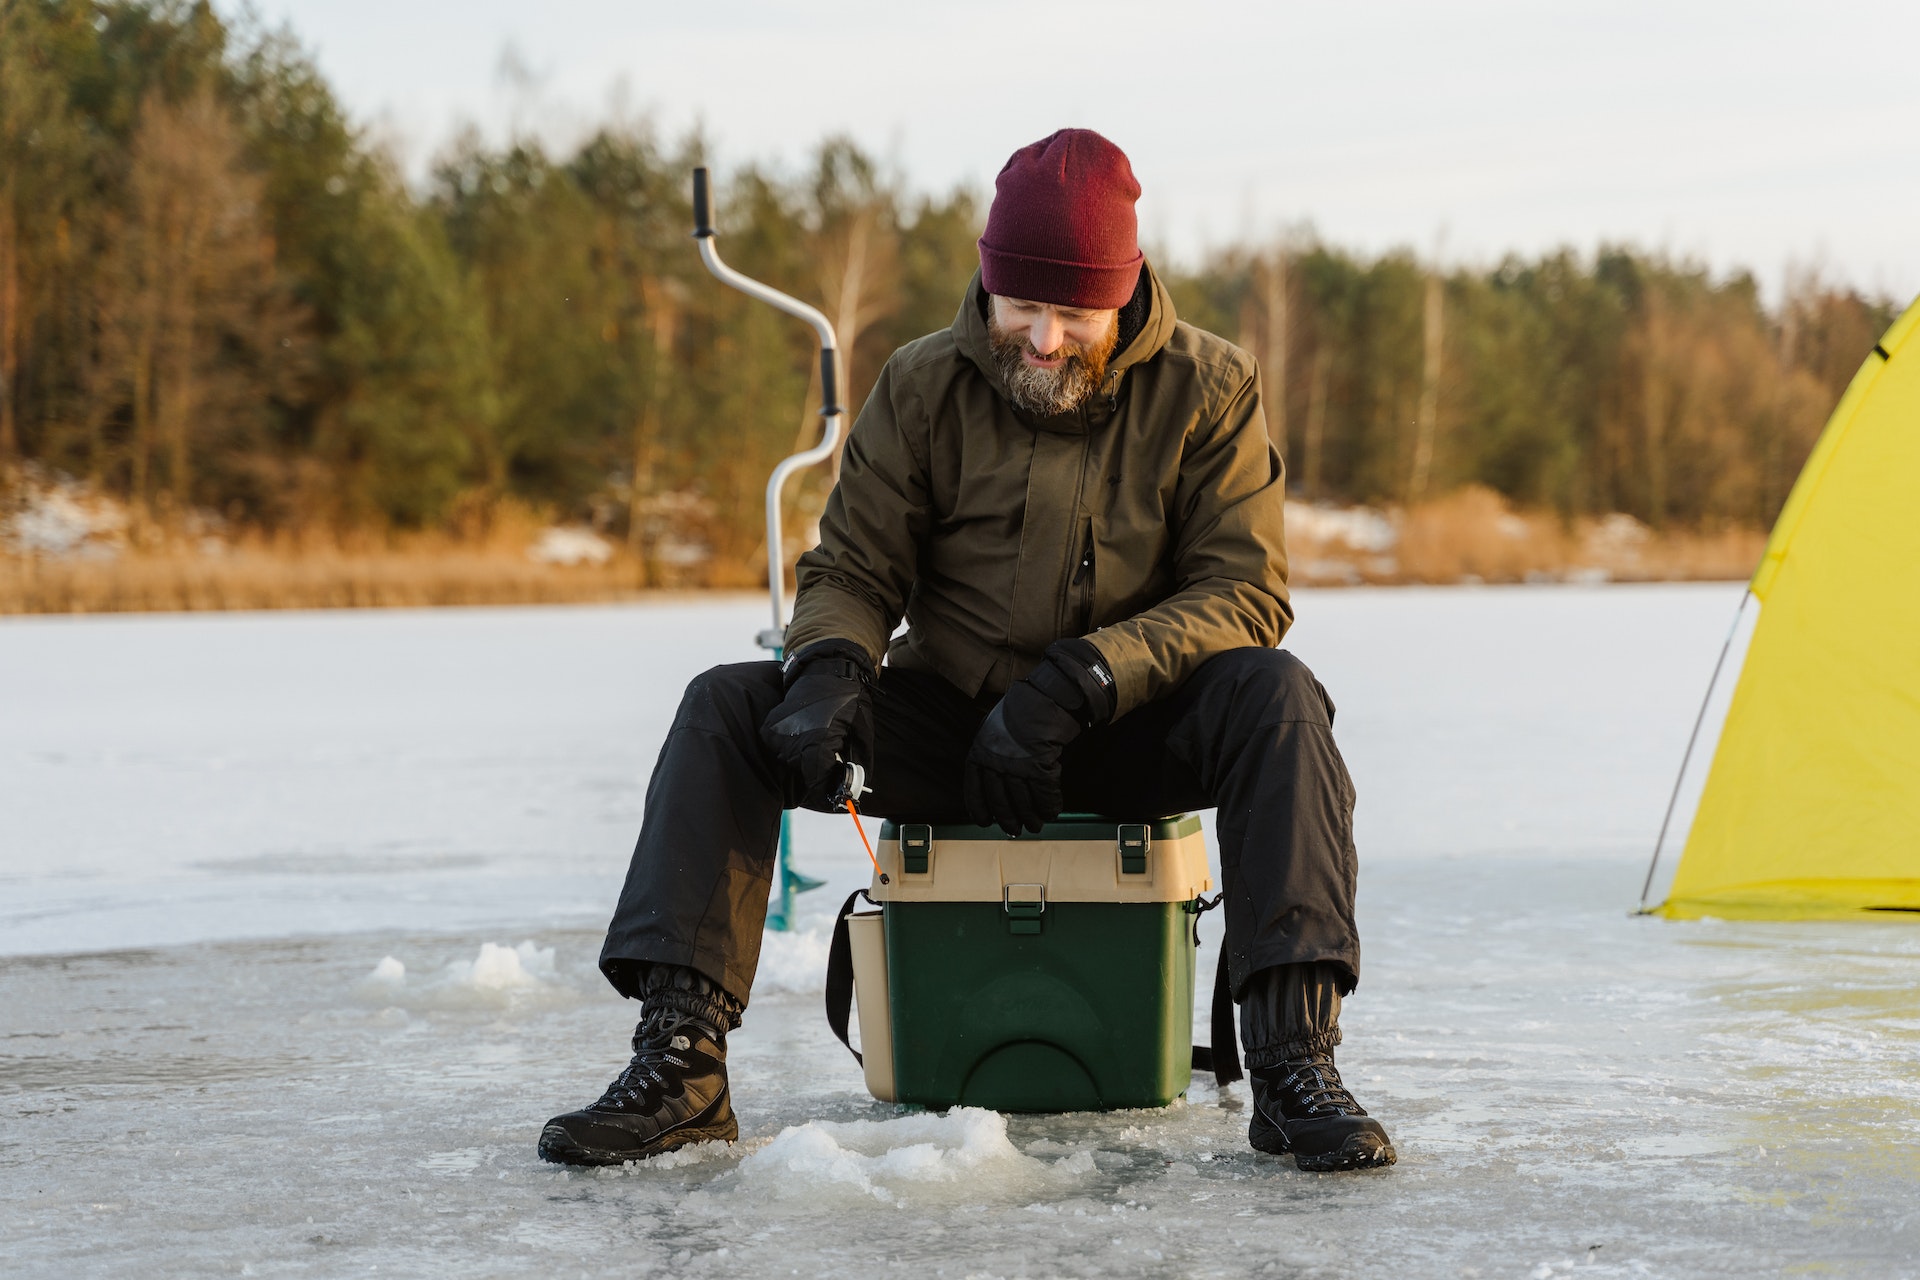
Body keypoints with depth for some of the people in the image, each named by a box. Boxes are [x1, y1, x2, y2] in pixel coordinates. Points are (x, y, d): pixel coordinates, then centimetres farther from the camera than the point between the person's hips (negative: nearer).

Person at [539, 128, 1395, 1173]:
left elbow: (1245, 591, -13)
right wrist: (828, 670, -25)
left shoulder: (1207, 389, -7)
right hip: (949, 726, 2)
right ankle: (679, 1065, -25)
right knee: (727, 707, -18)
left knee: (1273, 694, -32)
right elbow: (851, 568, 0)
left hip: (1131, 737, -2)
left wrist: (1078, 681, -27)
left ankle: (1293, 1064, -37)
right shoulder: (925, 385, -2)